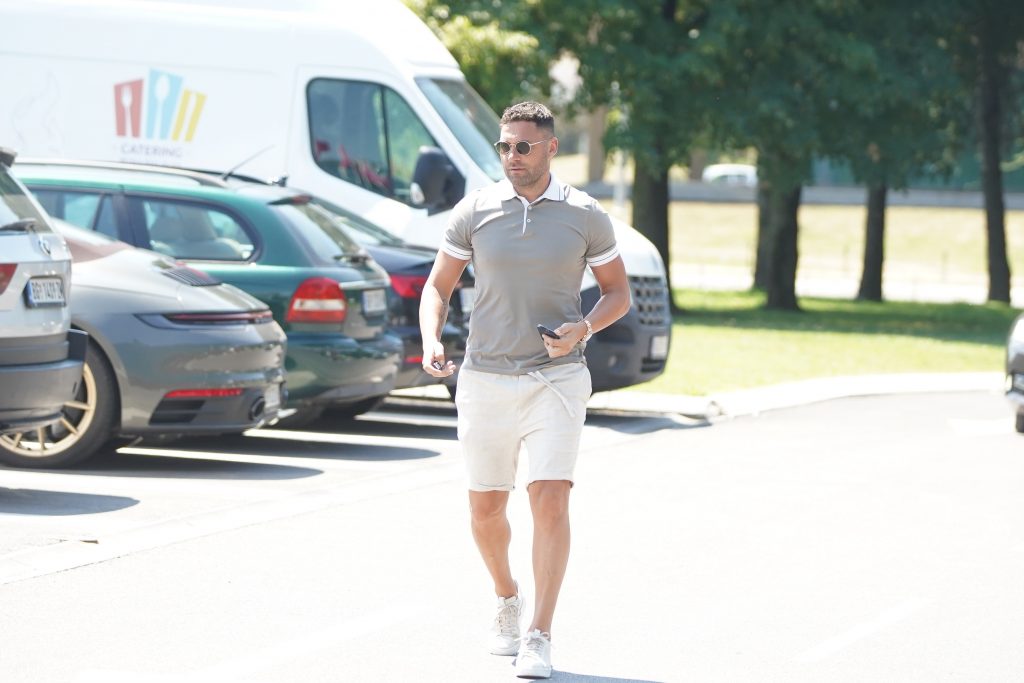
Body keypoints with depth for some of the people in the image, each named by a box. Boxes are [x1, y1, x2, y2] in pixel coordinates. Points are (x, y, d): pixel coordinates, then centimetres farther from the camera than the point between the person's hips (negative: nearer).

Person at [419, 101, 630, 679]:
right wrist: (431, 341, -10)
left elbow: (619, 292, 7)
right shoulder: (475, 212, 1)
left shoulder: (586, 216, -2)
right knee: (486, 509, 8)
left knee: (551, 502, -15)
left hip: (558, 379, -2)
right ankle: (507, 599, 37)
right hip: (485, 379, 2)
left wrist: (586, 327, -13)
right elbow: (439, 286, 9)